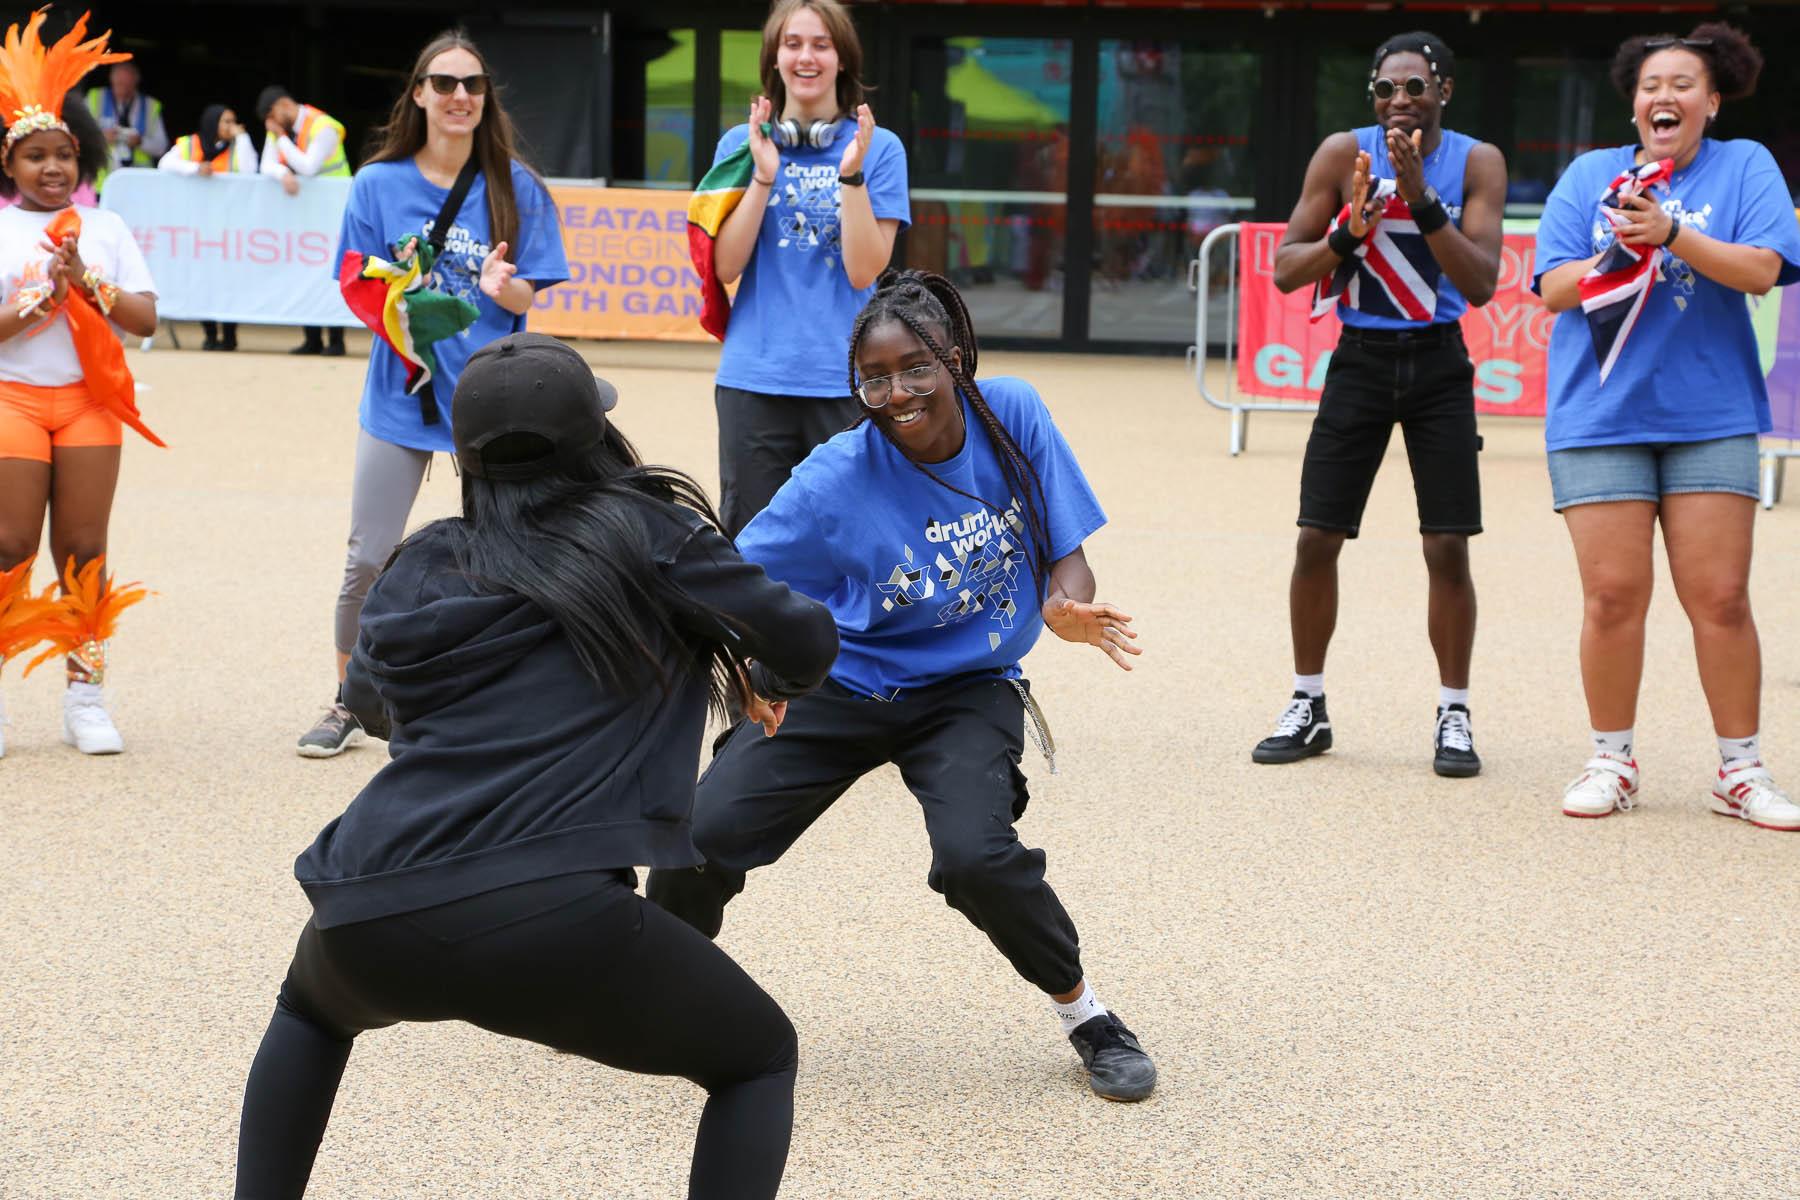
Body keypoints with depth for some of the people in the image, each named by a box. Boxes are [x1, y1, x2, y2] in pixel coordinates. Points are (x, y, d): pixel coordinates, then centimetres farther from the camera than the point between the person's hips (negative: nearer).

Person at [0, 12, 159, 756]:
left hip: (89, 400, 2)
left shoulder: (106, 228, 10)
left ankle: (86, 695, 7)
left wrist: (87, 282, -11)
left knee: (83, 550, 3)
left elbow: (146, 318, 1)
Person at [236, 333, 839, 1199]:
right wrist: (765, 678, 33)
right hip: (549, 913, -4)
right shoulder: (646, 533, 7)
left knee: (310, 1008, 40)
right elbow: (805, 644, 11)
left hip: (367, 917, 4)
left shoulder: (421, 565, 18)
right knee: (760, 1059, 21)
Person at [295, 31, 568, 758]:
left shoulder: (515, 187, 0)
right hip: (400, 392, 1)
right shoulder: (378, 184, 2)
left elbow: (526, 299, 0)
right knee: (367, 559, 1)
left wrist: (502, 288, -21)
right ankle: (349, 706, 17)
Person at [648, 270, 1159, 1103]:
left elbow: (1064, 555, -6)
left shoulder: (1011, 416, -13)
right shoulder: (836, 480, -18)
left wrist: (1068, 608, -30)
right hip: (842, 682, 0)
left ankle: (1085, 1016, -2)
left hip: (966, 691, 0)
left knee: (975, 855, -28)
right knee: (705, 834, -13)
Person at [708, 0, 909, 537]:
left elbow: (863, 270, -7)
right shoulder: (742, 144, 6)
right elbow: (726, 266, -2)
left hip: (846, 381, -1)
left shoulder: (879, 147, 1)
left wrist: (851, 174, -16)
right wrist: (764, 175, -11)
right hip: (754, 377, 2)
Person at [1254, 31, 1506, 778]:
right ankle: (1307, 708, 15)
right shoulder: (1342, 154, -5)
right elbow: (1286, 272, -5)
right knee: (1316, 540, 0)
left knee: (1448, 548, -3)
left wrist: (1421, 199, -25)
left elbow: (1481, 285, -16)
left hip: (1437, 363, -1)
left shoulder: (1476, 163, -6)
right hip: (1360, 359, 1)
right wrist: (1349, 233, -23)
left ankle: (1453, 716, 10)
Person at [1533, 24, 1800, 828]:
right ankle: (1611, 762, 12)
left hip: (1710, 417, 0)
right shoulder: (1589, 175, 9)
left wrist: (1672, 235, -22)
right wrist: (1615, 254, -16)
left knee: (1720, 597, -2)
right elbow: (1553, 289, 2)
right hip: (1600, 418, 1)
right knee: (1614, 595, -3)